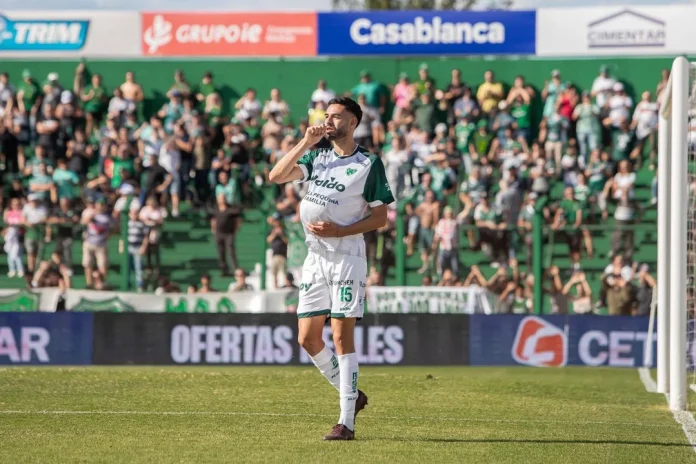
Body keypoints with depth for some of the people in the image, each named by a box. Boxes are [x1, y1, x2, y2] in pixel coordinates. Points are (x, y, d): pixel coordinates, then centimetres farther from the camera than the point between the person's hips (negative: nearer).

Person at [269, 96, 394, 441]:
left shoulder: (369, 165, -4)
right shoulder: (317, 157, 12)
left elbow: (380, 218, -4)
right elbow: (276, 176, -1)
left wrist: (339, 230, -15)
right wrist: (305, 143, -8)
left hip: (346, 257, -6)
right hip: (315, 256, 6)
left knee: (342, 336, -10)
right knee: (307, 338, 3)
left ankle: (346, 421, -9)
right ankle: (352, 395, 22)